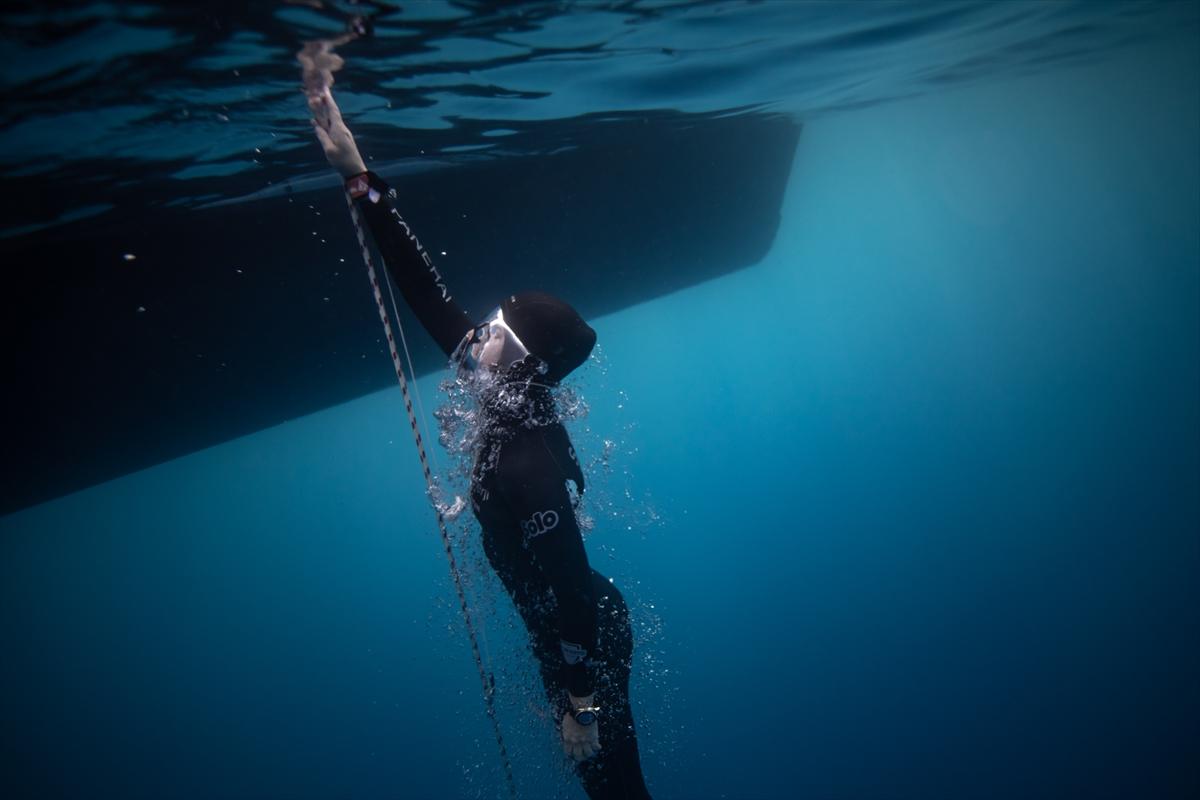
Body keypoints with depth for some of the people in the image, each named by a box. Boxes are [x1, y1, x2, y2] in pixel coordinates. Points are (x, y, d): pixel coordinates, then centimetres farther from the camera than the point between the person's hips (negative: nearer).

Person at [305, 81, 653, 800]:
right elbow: (430, 294, -11)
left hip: (586, 643, -8)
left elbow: (574, 589, -28)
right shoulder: (511, 400, -10)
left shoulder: (525, 463, -32)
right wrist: (359, 176, -12)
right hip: (569, 630, 8)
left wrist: (579, 702, -20)